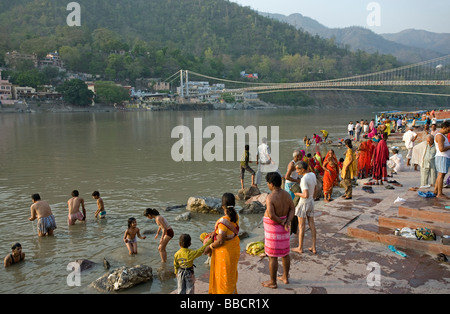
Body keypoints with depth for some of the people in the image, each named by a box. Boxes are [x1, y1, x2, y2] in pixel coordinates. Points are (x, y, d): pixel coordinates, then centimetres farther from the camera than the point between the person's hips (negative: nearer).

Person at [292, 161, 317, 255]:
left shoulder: (304, 179, -25)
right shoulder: (313, 174, 1)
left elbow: (306, 195, -29)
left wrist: (297, 194, -12)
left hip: (303, 203, -8)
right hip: (311, 202, 8)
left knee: (301, 225, 5)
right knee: (311, 224, 13)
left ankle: (300, 248, 17)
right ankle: (313, 248, 19)